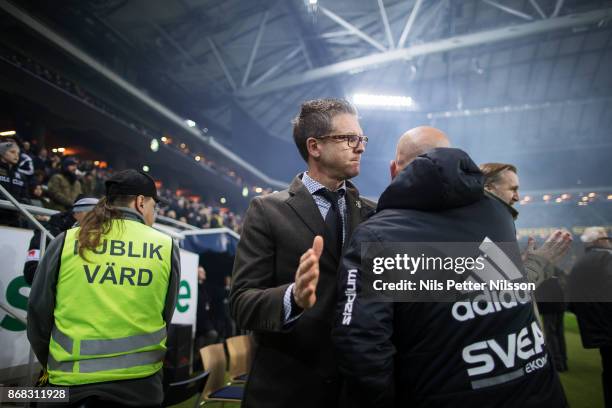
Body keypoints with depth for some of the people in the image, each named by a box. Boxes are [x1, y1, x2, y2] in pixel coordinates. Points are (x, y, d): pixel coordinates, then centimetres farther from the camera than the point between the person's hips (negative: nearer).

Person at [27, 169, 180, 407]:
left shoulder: (66, 242, -3)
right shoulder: (166, 246, -2)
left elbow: (38, 314, 4)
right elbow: (165, 318, 6)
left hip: (70, 381, 0)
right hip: (140, 381, 0)